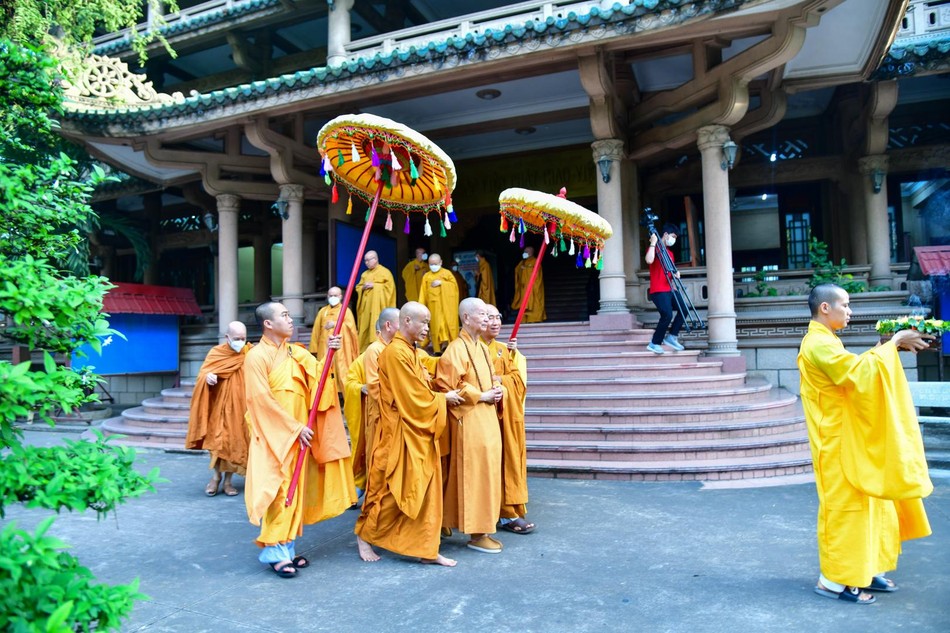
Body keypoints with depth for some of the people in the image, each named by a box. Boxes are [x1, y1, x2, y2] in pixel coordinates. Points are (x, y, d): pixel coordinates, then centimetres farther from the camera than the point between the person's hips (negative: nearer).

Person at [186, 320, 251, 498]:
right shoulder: (216, 353, -1)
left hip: (240, 407, 1)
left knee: (234, 442, 4)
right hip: (220, 406, -1)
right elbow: (203, 374, -8)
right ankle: (216, 476, 17)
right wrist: (207, 377, -30)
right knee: (218, 440, -5)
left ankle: (228, 480, 17)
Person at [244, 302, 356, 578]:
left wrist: (330, 352, -21)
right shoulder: (257, 357, -10)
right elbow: (263, 401, -15)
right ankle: (274, 550, 5)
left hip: (299, 436, 7)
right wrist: (295, 428, -15)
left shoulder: (296, 353, 10)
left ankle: (285, 548, 20)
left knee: (295, 491, 10)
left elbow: (319, 374, -3)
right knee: (278, 491, -5)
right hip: (274, 436, -7)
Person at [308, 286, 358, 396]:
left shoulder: (345, 310, 9)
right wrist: (314, 348, 4)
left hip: (341, 347, -2)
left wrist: (336, 324, -15)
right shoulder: (323, 311, 15)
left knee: (341, 370, -8)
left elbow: (350, 326, -5)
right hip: (325, 346, 3)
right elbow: (316, 330, 11)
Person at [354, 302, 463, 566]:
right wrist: (443, 398, -6)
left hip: (418, 434, 9)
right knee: (390, 490, 4)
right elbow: (414, 397, -17)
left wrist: (427, 383, -1)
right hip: (400, 434, -9)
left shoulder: (410, 351, 13)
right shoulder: (396, 352, -18)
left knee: (426, 490, 10)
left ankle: (426, 548, 19)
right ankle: (364, 535, 24)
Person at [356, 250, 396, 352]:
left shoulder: (384, 272, -1)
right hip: (366, 305, 6)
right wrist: (363, 287, -4)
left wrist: (374, 285, -11)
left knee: (378, 328, -11)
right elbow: (358, 287, 18)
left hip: (378, 305, -6)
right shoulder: (365, 274, 17)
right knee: (365, 328, 3)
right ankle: (365, 348, 9)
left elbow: (389, 286, -8)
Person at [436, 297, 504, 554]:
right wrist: (481, 396, -15)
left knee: (488, 472, 12)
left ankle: (483, 528, 23)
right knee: (474, 473, -4)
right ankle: (476, 534, 6)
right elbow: (448, 386, -18)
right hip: (469, 420, -9)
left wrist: (495, 391, 4)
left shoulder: (482, 348, 15)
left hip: (487, 418, 9)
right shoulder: (456, 349, -13)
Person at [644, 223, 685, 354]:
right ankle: (654, 343, -6)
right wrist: (653, 243, -19)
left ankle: (671, 336, 8)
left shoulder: (669, 252, 20)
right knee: (667, 315, -20)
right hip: (658, 290, -9)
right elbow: (649, 260, -27)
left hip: (669, 289, 9)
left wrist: (676, 274, 1)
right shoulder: (655, 248, -4)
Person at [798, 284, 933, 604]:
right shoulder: (819, 344, -19)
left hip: (849, 439, 10)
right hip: (836, 441, -10)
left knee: (865, 502, 16)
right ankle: (835, 579, 8)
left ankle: (864, 570, 27)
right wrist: (892, 344, -16)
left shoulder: (825, 342, 14)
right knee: (843, 505, -3)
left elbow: (853, 373, 19)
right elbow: (858, 373, -26)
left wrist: (889, 347, 10)